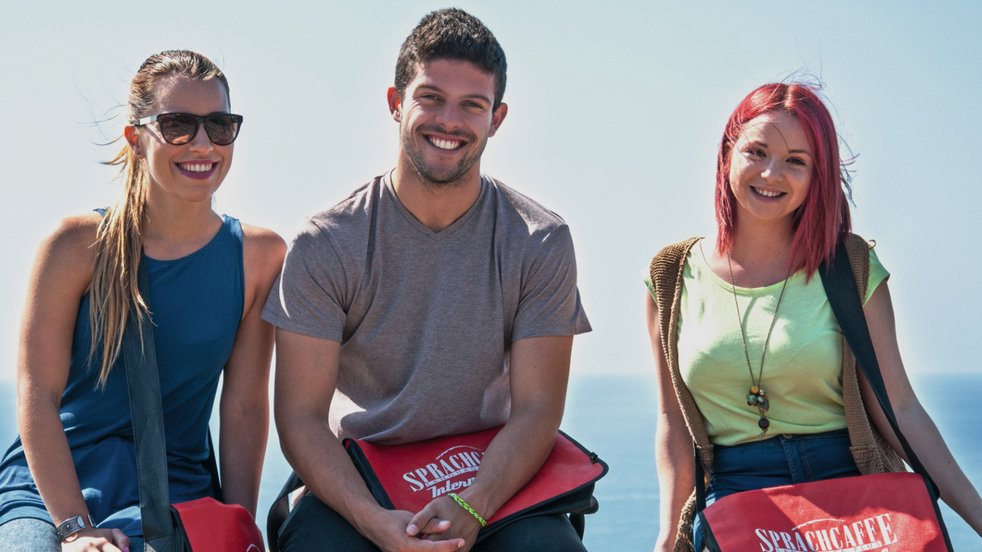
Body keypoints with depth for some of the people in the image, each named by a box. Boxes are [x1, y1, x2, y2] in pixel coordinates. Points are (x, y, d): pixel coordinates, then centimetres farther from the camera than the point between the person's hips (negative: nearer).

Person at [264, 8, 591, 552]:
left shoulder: (540, 243, -3)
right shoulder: (326, 246, -5)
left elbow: (536, 409, -6)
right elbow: (301, 415, -8)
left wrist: (471, 507, -24)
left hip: (493, 478, 1)